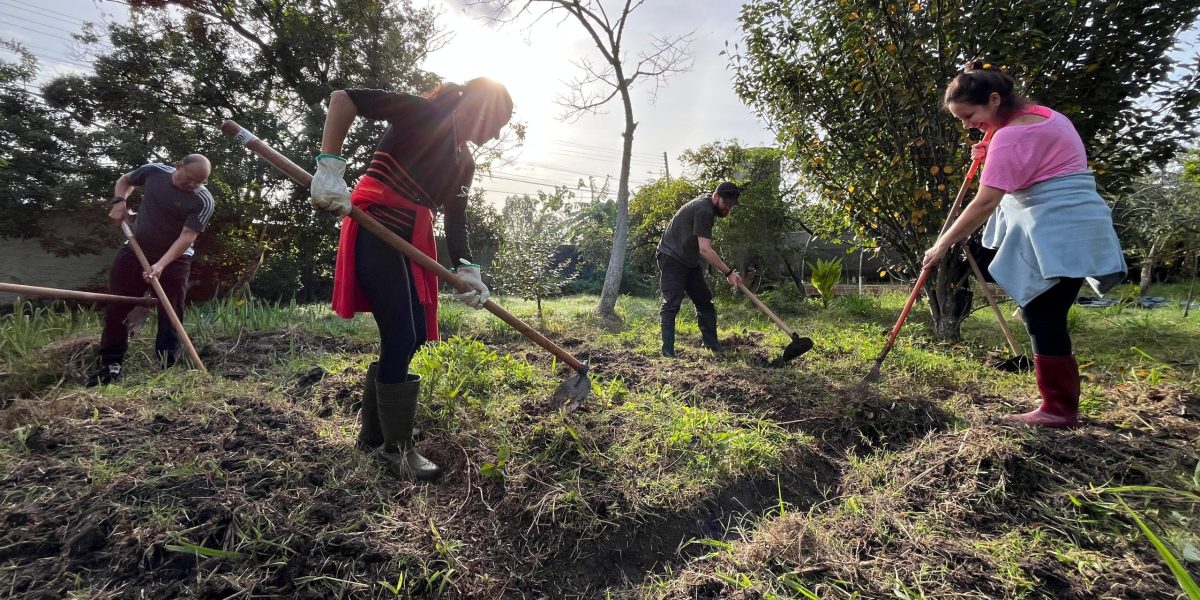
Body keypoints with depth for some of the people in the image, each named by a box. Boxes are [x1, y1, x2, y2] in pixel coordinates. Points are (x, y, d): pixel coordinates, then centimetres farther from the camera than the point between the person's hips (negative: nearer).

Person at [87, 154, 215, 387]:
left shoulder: (203, 201, -19)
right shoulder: (153, 171, -7)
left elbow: (187, 236, -26)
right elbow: (125, 180, 17)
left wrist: (161, 264, -36)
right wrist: (119, 201, -2)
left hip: (175, 258, -4)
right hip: (135, 250, 4)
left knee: (170, 315, -5)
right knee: (116, 308, 6)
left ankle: (166, 368, 1)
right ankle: (111, 365, 18)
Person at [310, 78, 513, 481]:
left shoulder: (464, 162, 15)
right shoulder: (423, 113, -7)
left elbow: (456, 221, 11)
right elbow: (344, 98, -14)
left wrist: (466, 271, -2)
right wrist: (329, 169, -23)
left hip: (411, 241, 9)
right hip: (375, 231, -9)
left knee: (414, 335, 8)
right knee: (401, 337, -9)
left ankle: (373, 434, 24)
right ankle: (396, 447, 7)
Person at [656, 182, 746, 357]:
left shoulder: (706, 203, 10)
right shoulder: (704, 210, -22)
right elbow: (705, 249, -29)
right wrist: (728, 273, -26)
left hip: (689, 260, 10)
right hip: (672, 258, -10)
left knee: (705, 302, 9)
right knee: (671, 305, -14)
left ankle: (712, 344, 16)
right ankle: (668, 352, -13)